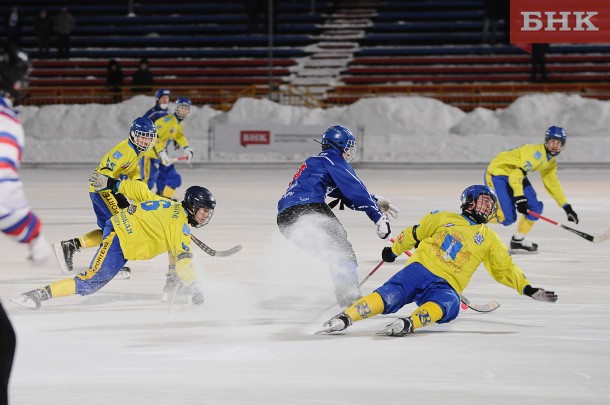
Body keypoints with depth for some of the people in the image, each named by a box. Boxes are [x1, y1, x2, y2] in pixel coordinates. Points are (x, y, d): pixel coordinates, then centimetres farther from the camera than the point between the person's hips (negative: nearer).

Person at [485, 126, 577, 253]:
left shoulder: (551, 161, 5)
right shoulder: (536, 153, -26)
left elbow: (552, 184, 15)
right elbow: (517, 173, -34)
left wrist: (567, 207, 12)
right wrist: (519, 197, -39)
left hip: (516, 174, 10)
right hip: (497, 173, -10)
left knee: (535, 207, 1)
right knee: (508, 217, -21)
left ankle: (518, 242, 16)